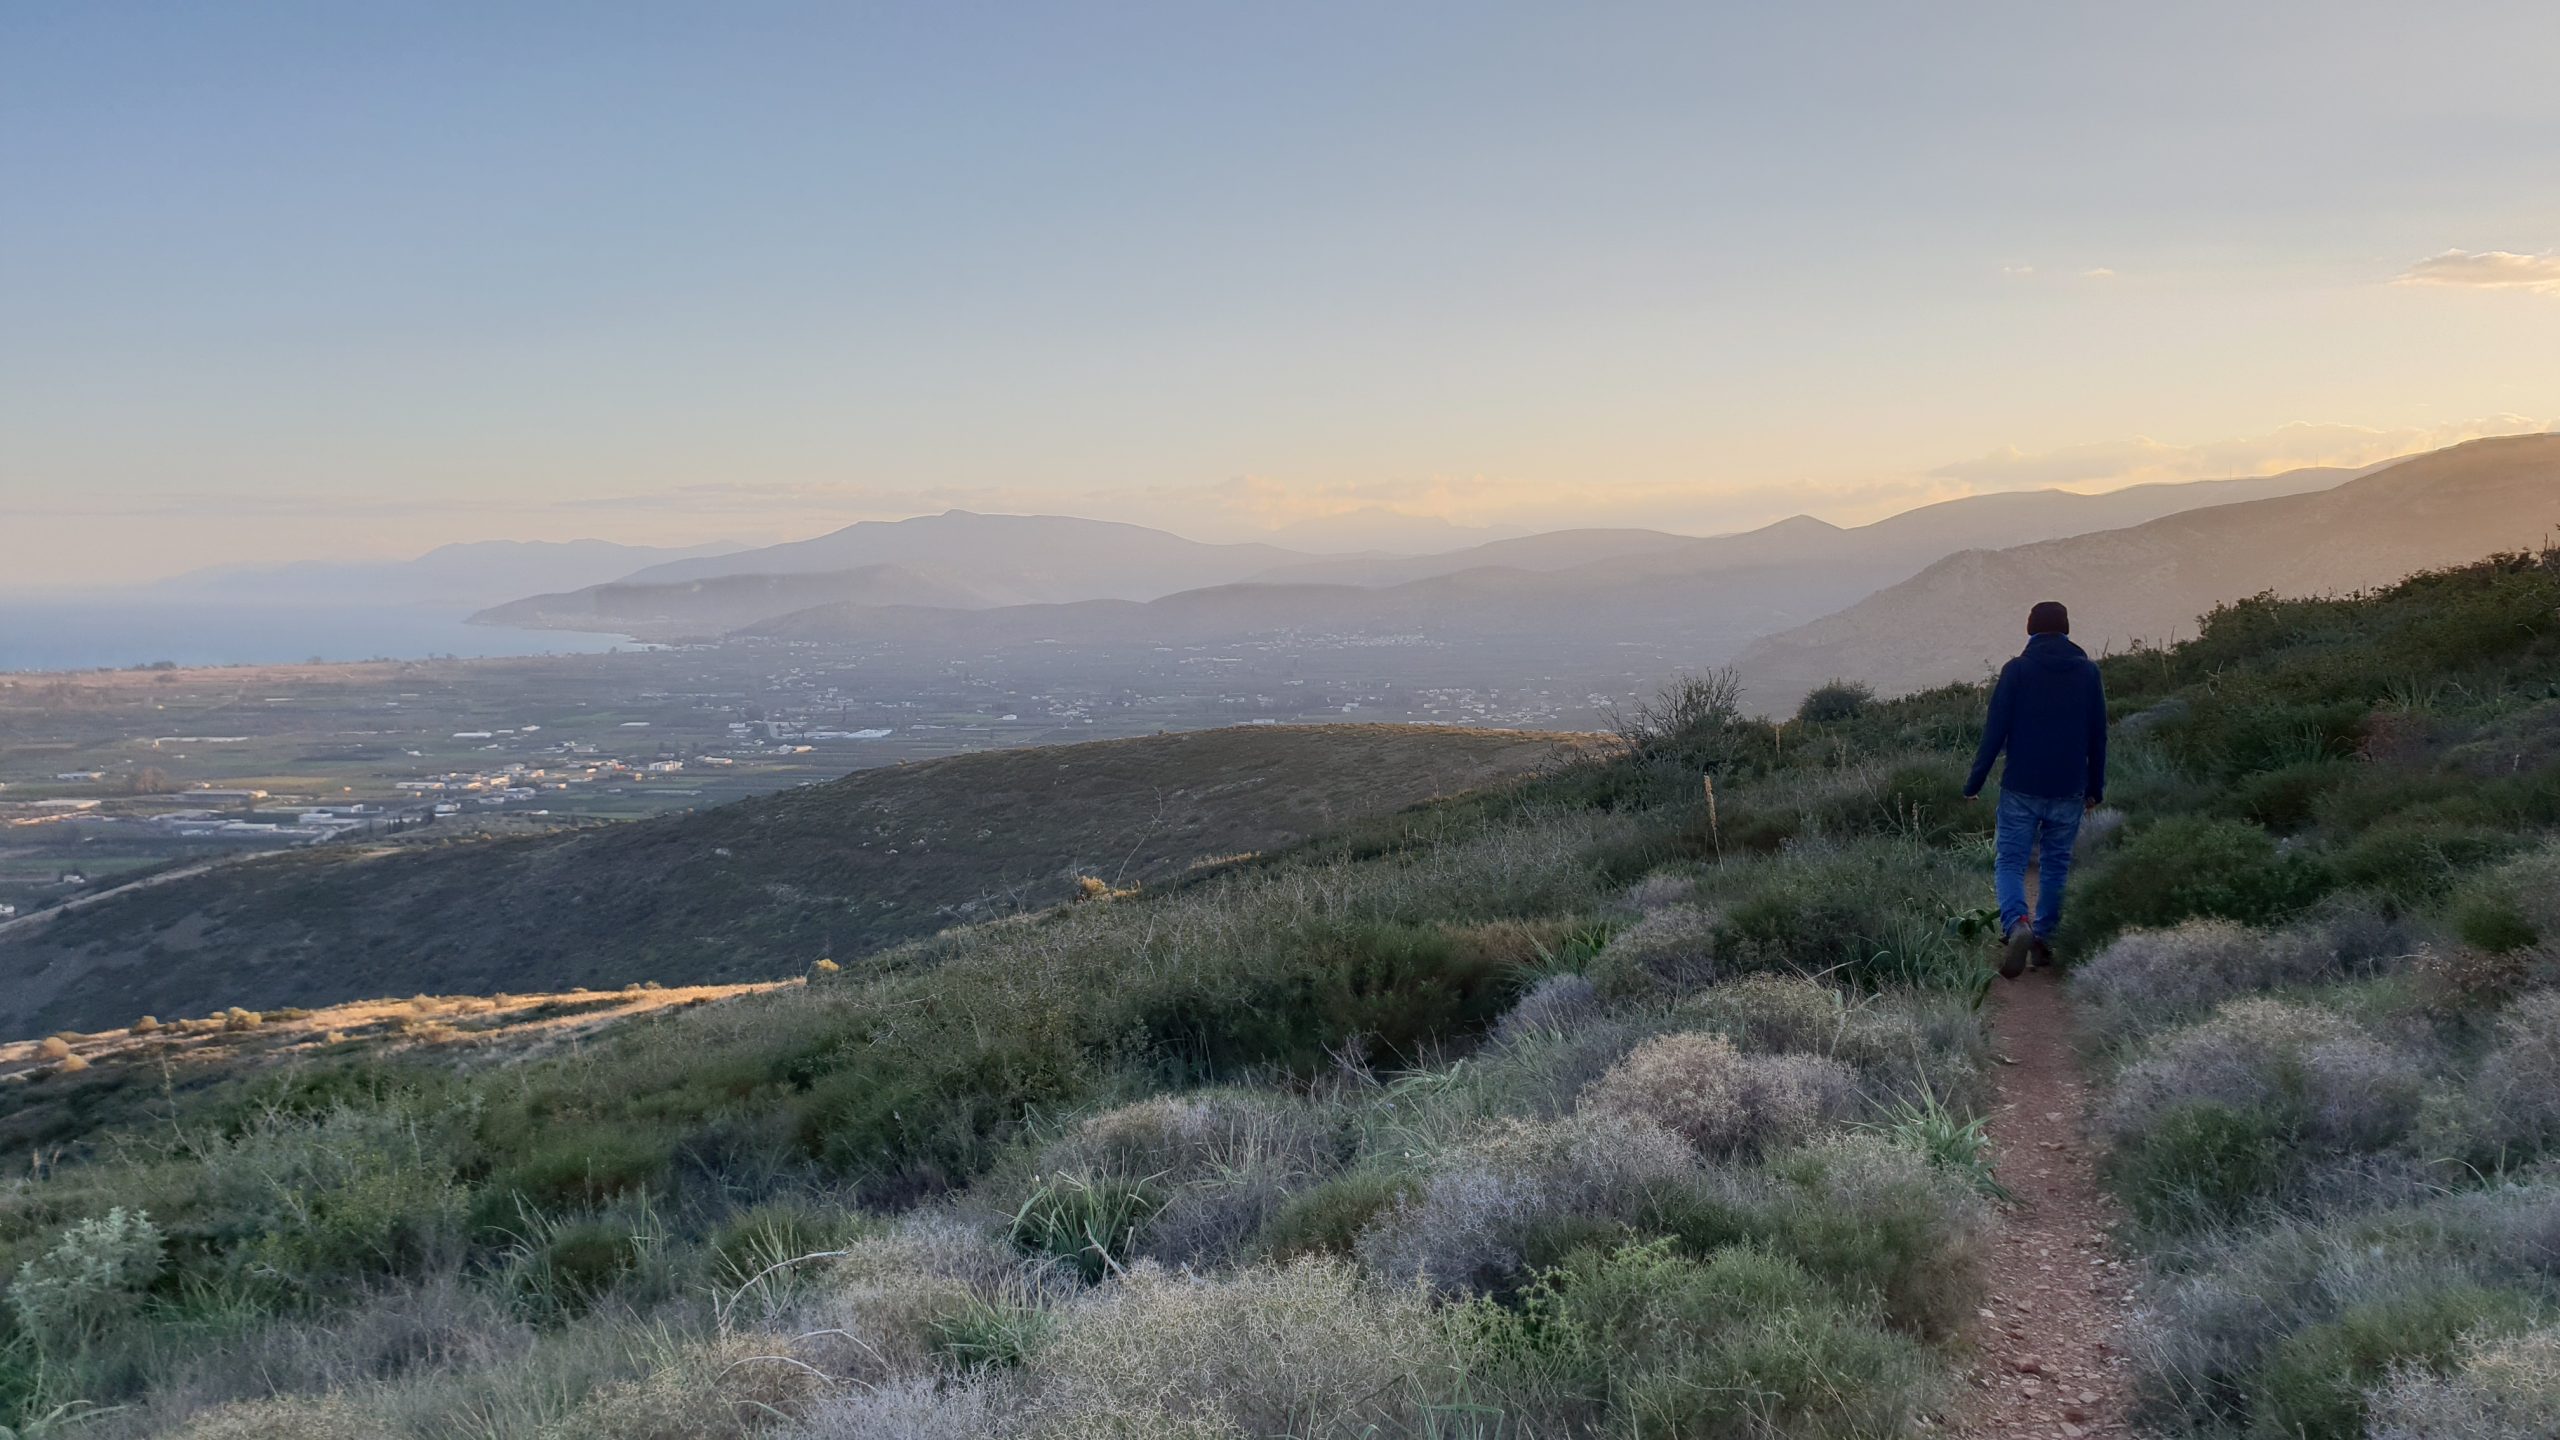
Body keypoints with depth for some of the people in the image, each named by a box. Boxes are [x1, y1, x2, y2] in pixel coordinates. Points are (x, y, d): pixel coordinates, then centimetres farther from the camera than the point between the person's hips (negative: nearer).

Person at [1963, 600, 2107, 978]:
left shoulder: (2016, 670, -5)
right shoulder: (2088, 672, 4)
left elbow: (1995, 731, -7)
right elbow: (2098, 736, 8)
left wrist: (1974, 783, 0)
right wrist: (2094, 788, 17)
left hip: (2021, 790, -2)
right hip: (2069, 792, 3)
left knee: (2011, 862, 1)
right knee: (2055, 865, 14)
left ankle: (2017, 923, -23)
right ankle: (2044, 938, 14)